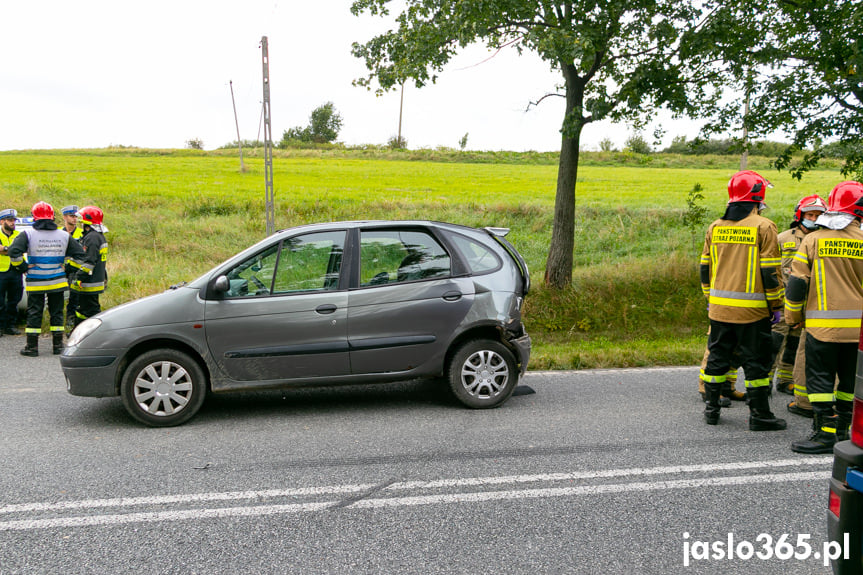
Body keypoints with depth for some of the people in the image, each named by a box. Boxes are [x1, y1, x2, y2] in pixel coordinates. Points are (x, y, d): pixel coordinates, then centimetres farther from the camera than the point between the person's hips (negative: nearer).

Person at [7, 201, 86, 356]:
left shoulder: (28, 233, -7)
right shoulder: (64, 235, 2)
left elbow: (14, 251, -17)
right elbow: (79, 253, 4)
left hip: (36, 282, -2)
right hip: (57, 281, 2)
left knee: (34, 313, 6)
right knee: (56, 312, 11)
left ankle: (32, 346, 9)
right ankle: (58, 345, 14)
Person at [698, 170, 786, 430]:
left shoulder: (715, 227, 7)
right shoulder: (763, 227, -9)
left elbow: (705, 268, 12)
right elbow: (770, 272, -10)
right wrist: (777, 306, -2)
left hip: (719, 307, 5)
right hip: (752, 310, -5)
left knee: (718, 357, 14)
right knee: (756, 360, 4)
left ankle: (711, 408, 21)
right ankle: (759, 415, 11)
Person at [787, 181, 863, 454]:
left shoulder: (812, 240, -3)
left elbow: (797, 283, -3)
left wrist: (792, 318, 9)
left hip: (822, 325, -2)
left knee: (820, 378, 3)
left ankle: (825, 433, 0)